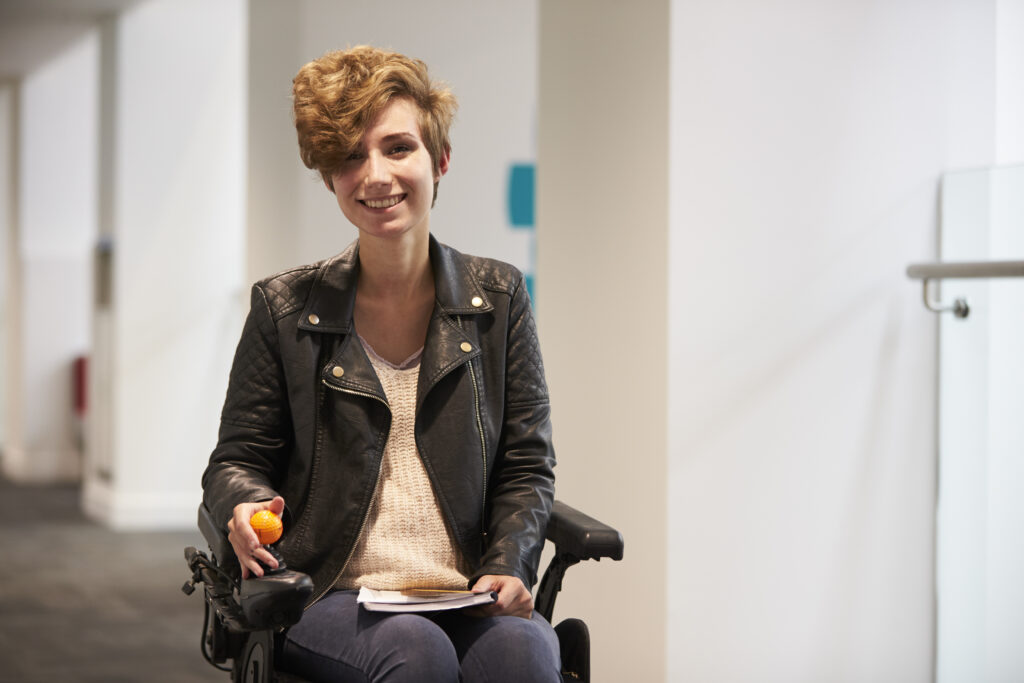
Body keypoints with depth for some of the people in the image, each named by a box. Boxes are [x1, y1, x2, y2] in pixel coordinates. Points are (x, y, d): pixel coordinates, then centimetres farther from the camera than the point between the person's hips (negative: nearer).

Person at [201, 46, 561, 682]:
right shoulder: (287, 309, 6)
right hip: (329, 599, -1)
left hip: (469, 598, 1)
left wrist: (507, 566, -9)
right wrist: (247, 505, -13)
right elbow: (238, 459, 11)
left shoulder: (498, 297, 9)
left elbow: (527, 467, 9)